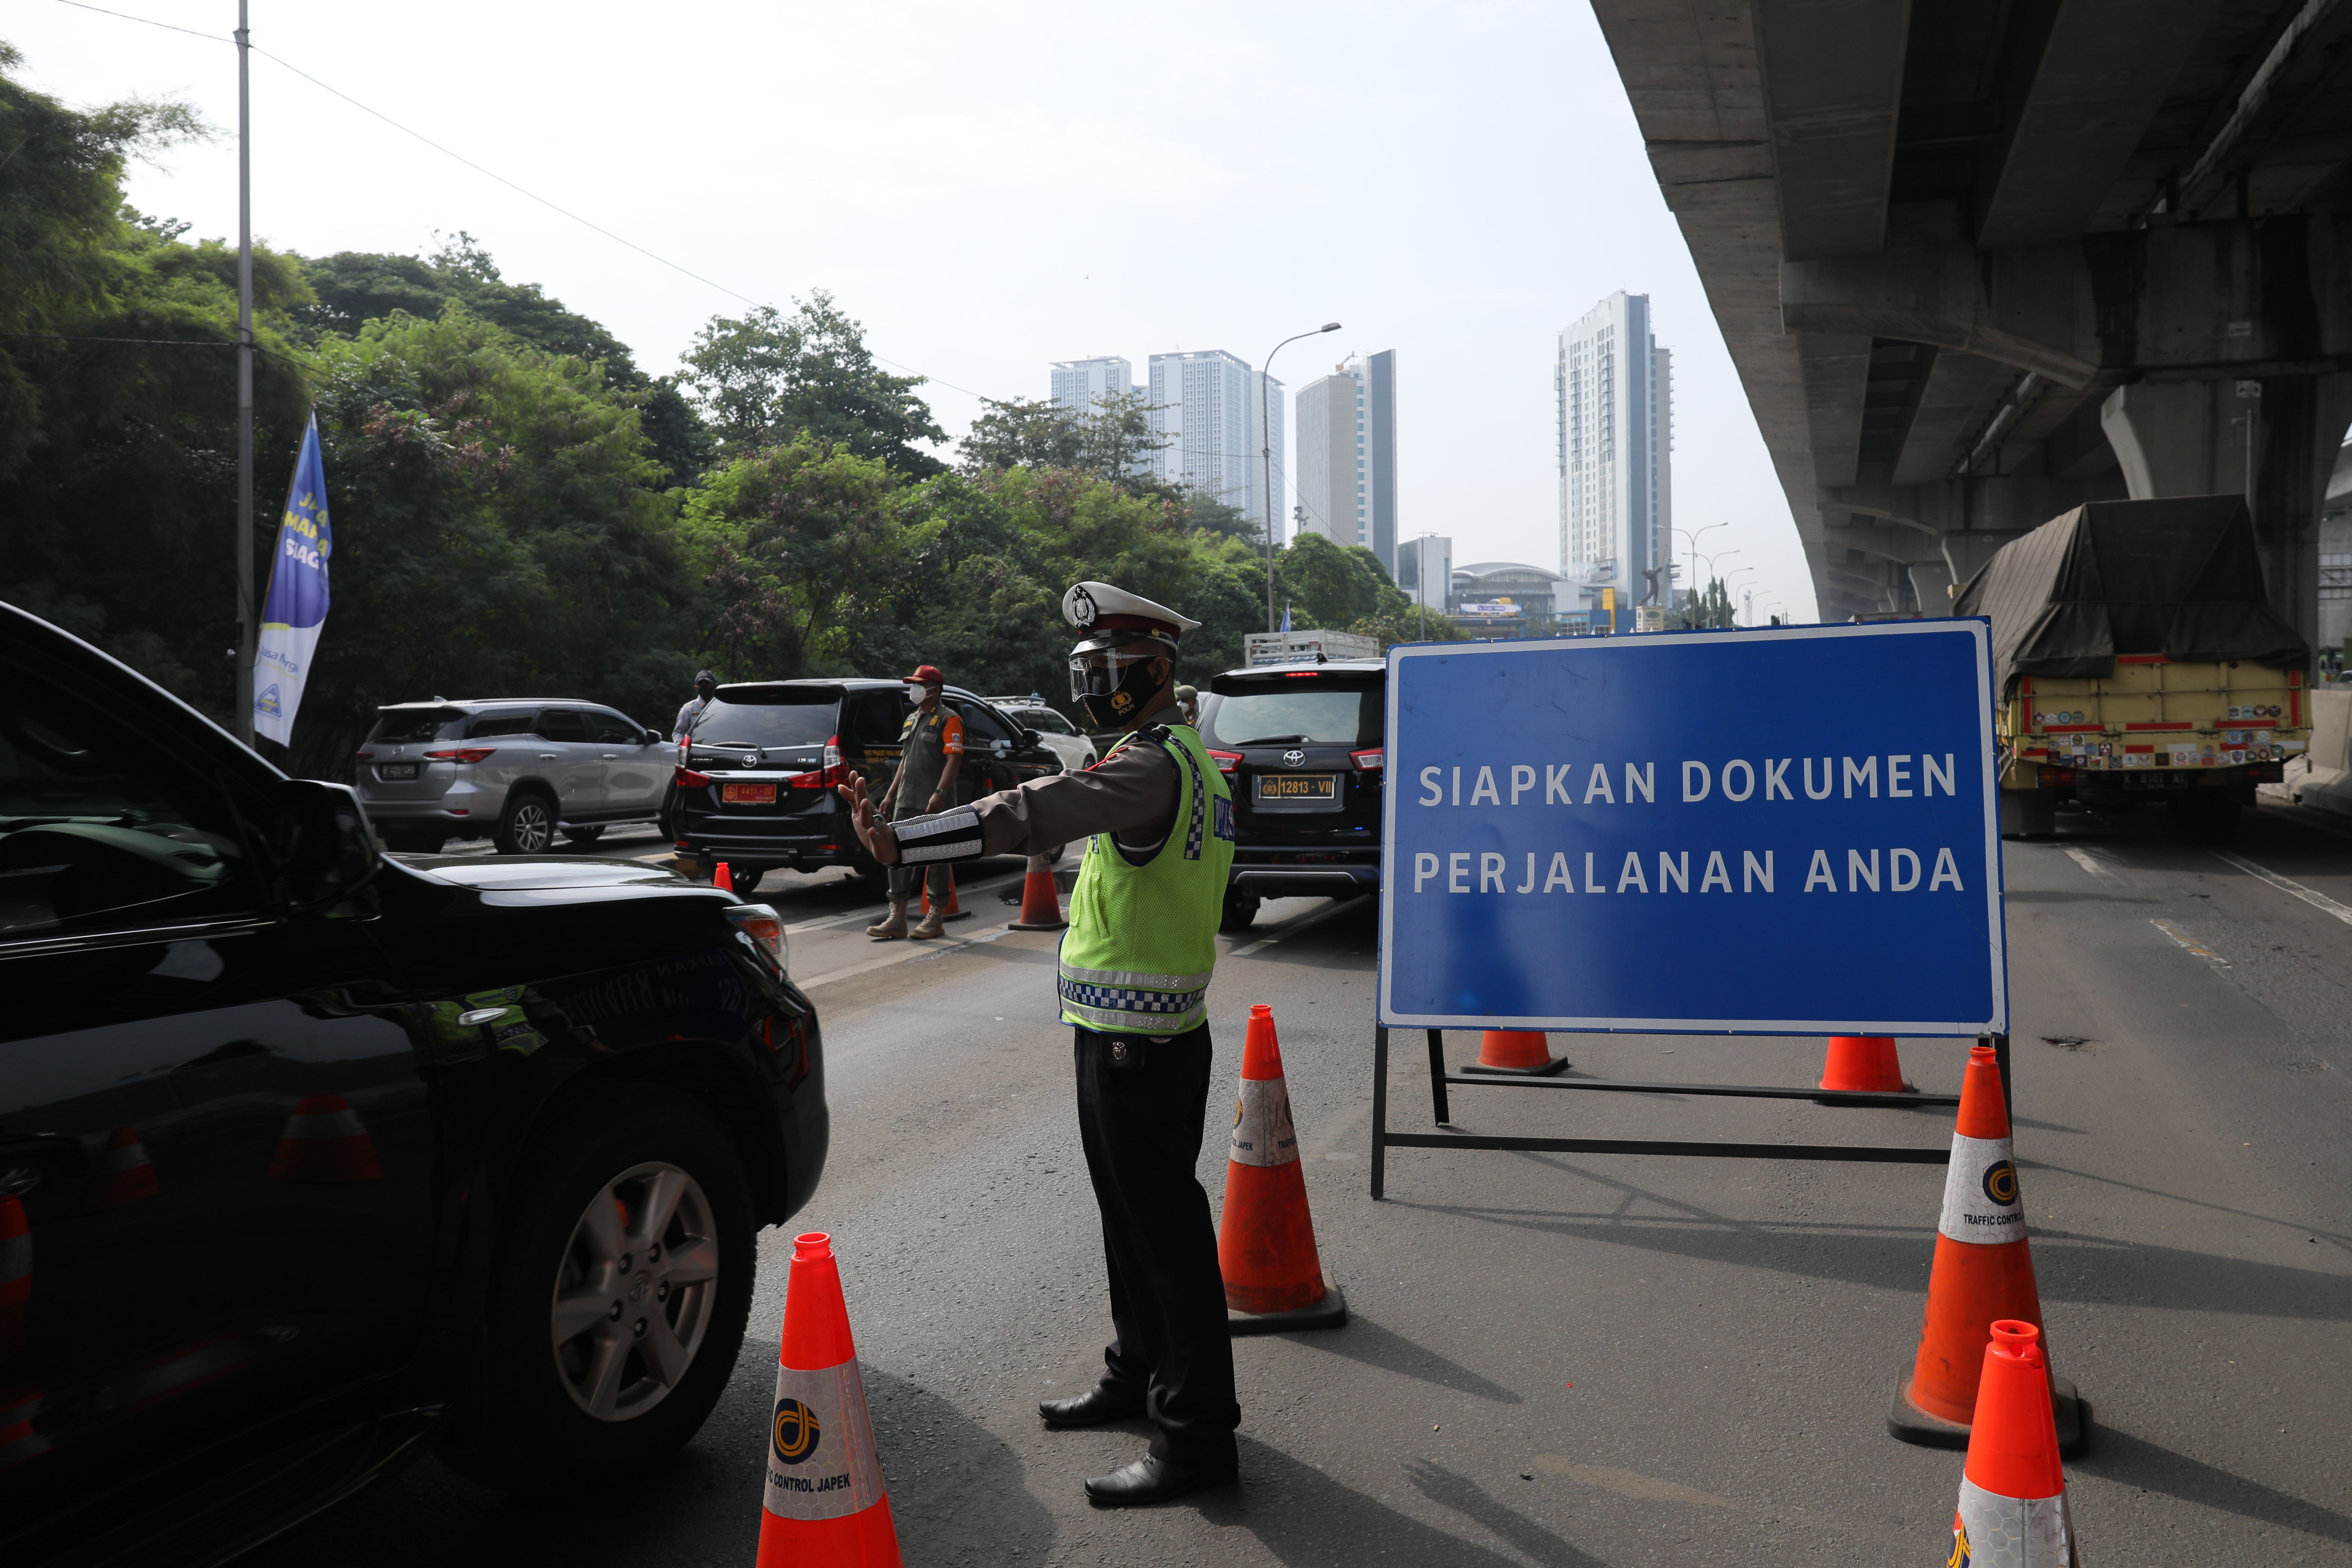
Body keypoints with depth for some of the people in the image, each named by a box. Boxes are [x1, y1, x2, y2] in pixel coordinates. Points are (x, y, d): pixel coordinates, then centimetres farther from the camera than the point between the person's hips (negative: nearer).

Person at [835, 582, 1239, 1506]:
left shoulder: (1156, 763, -20)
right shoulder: (1178, 756, 15)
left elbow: (1033, 817, -35)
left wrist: (900, 842, -41)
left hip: (1139, 1040, -11)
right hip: (1121, 1031, 11)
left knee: (1164, 1228, -4)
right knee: (1130, 1215, 21)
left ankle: (1197, 1435, 5)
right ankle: (1138, 1376, 37)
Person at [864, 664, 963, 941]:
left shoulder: (948, 719, -6)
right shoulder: (911, 720, 20)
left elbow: (954, 760, -14)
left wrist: (939, 793, -24)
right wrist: (891, 795, 20)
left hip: (933, 804, -8)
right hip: (906, 803, 8)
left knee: (937, 860, -1)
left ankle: (936, 919, 5)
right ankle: (897, 920, 7)